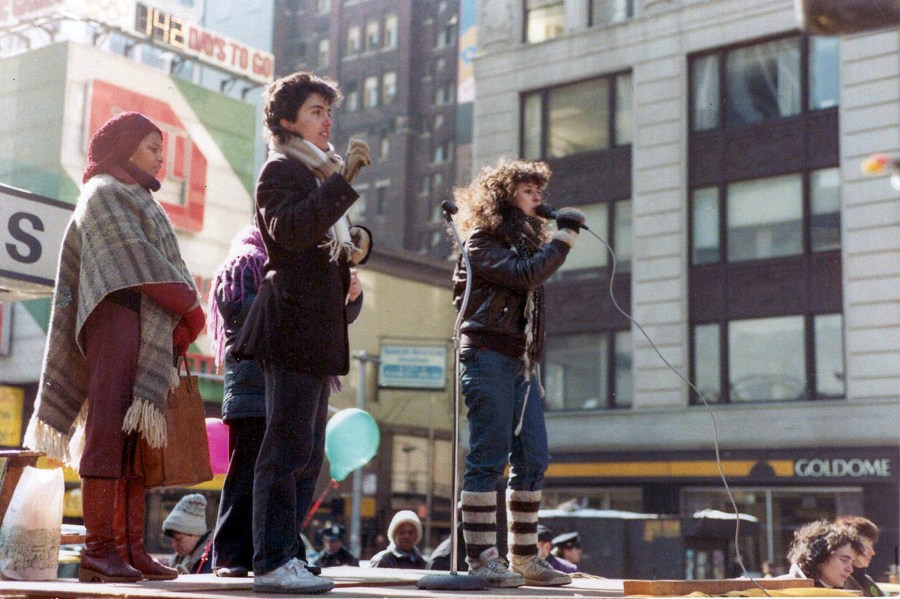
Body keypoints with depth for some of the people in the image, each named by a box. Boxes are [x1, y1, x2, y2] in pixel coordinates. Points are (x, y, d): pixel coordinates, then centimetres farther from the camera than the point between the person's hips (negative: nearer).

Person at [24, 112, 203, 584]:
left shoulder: (139, 201, 29)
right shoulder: (105, 194, 2)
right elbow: (139, 261, -10)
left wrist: (180, 325, 4)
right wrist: (190, 309, -3)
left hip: (149, 338, 9)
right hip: (119, 326, -9)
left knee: (137, 444, 2)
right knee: (109, 437, -12)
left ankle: (130, 549, 0)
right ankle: (98, 552, -14)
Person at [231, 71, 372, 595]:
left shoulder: (321, 174, 25)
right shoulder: (282, 169, -3)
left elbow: (334, 245, 31)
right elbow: (291, 228, -22)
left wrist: (360, 241, 9)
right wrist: (347, 180, -24)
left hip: (318, 330, 10)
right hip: (293, 322, -10)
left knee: (308, 453, 9)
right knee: (288, 447, -11)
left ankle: (284, 557, 14)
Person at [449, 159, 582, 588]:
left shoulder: (526, 239, 24)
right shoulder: (481, 239, -1)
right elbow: (524, 276, -17)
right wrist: (565, 236, -10)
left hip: (522, 362, 8)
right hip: (489, 356, -8)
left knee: (533, 459, 4)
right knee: (489, 457, -9)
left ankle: (524, 557, 9)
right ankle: (481, 559, -7)